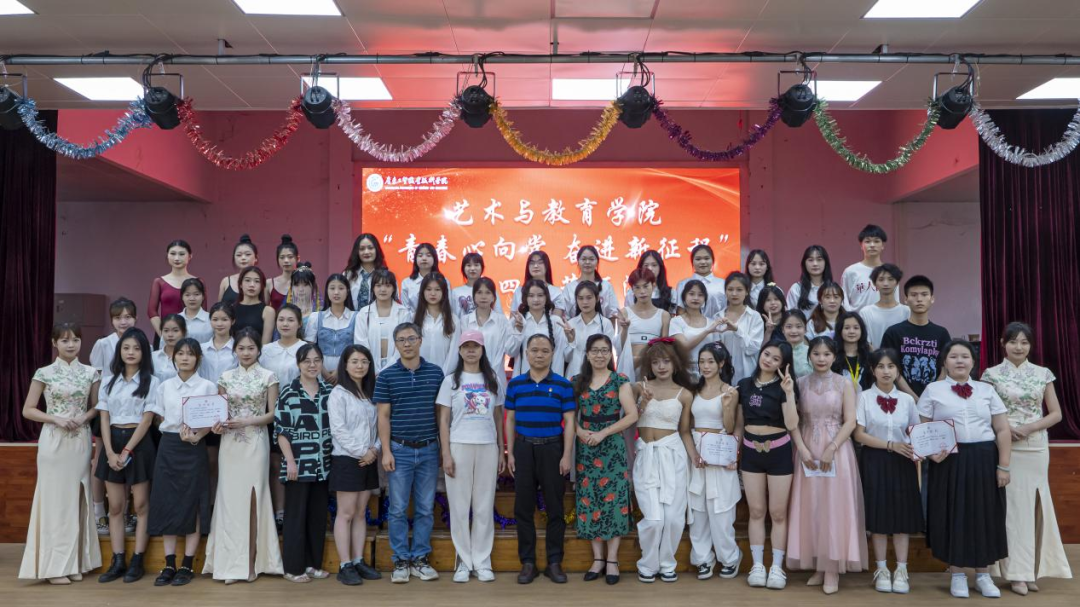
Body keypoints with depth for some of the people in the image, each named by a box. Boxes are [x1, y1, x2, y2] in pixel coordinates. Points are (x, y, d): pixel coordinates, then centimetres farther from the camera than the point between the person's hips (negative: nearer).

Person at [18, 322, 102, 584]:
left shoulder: (91, 373, 5)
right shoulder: (44, 373, -2)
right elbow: (28, 410, -1)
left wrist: (84, 417, -9)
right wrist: (56, 419, -14)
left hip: (81, 442, 3)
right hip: (54, 442, -3)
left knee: (77, 499, 7)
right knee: (55, 498, -1)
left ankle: (75, 563, 16)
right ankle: (54, 565, 7)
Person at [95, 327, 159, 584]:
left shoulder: (150, 382, -3)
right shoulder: (109, 381, 9)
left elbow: (147, 420, -8)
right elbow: (104, 419, 4)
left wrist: (127, 451, -13)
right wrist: (110, 452, -8)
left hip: (138, 444, -4)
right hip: (113, 443, 4)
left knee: (140, 505, 1)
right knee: (115, 507, 6)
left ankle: (137, 561, 6)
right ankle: (117, 561, 12)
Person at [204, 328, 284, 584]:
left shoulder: (268, 376, 0)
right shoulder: (226, 377, 8)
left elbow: (273, 414, -1)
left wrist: (246, 421, -14)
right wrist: (218, 424, -10)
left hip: (256, 443, -2)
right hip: (230, 443, 2)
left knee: (253, 498, 0)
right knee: (230, 498, 1)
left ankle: (252, 562, 8)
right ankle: (232, 563, 7)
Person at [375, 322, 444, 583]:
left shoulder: (436, 373, 4)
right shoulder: (386, 376, -1)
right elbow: (383, 416, -1)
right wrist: (386, 451, -7)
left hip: (429, 449, 2)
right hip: (400, 450, -2)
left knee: (425, 509, 8)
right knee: (398, 509, 3)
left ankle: (420, 559, 18)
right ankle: (400, 561, 14)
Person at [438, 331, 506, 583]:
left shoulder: (492, 380, 11)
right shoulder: (451, 380, 3)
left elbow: (498, 418, 13)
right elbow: (443, 420, 1)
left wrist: (501, 451, 8)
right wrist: (446, 454, -7)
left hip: (488, 447, 2)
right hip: (459, 446, -2)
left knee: (485, 507, 5)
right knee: (459, 506, 2)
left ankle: (482, 562, 13)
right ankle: (464, 562, 12)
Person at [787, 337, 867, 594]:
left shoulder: (844, 384, 1)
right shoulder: (800, 383, 6)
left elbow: (850, 422, -5)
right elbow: (793, 421, 2)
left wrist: (831, 449, -14)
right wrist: (802, 449, -10)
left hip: (837, 451, -2)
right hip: (808, 452, 2)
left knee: (834, 508, -3)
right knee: (811, 507, 3)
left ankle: (833, 568, 3)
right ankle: (817, 567, 12)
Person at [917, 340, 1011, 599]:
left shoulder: (987, 390, 8)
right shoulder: (933, 390, 3)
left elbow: (1003, 430, 6)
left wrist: (1003, 466, -1)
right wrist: (931, 451, -16)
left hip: (984, 460, 2)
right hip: (949, 461, -2)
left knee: (984, 515, 7)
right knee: (952, 515, 3)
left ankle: (983, 575, 22)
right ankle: (957, 575, 17)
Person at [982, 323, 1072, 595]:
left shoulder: (1043, 374, 6)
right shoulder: (992, 374, 1)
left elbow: (1056, 414, 6)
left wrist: (1029, 427, -10)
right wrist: (1004, 427, -15)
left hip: (1036, 448, 2)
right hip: (1005, 448, -2)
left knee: (1034, 504, 5)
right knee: (1012, 505, -2)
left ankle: (1032, 570, 15)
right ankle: (1017, 572, 3)